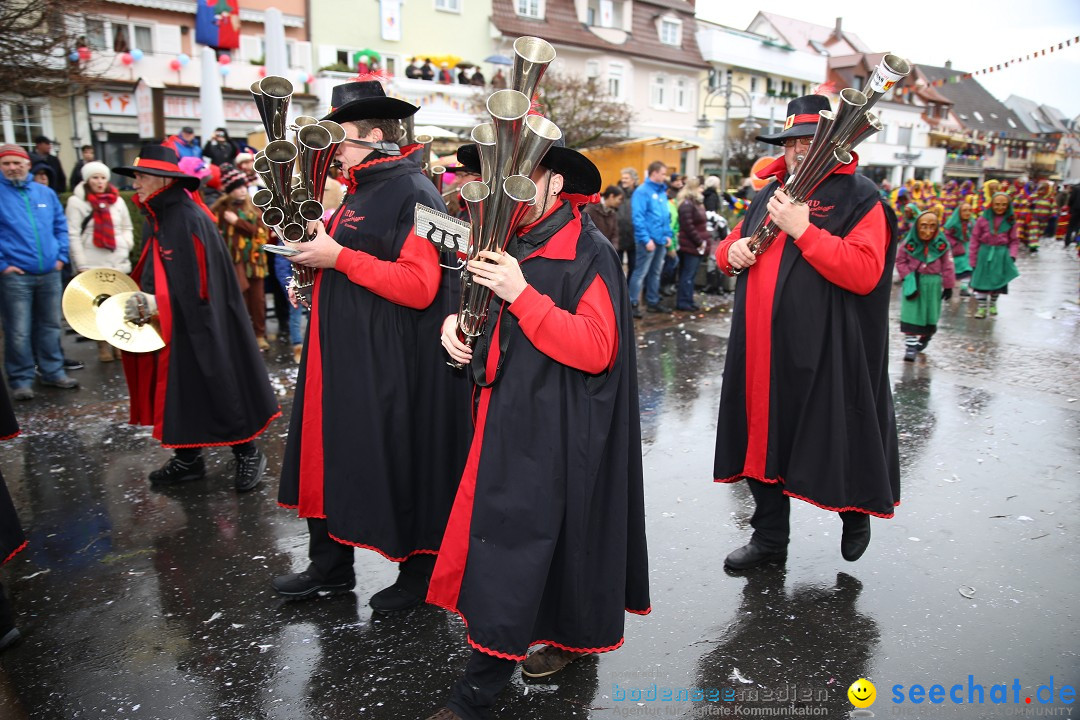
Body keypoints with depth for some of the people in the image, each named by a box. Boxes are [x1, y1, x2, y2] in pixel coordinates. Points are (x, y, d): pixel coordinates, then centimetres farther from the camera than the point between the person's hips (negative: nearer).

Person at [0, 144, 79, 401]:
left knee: (50, 325, 13)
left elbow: (61, 226, 16)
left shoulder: (46, 193, 9)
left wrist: (61, 256, 6)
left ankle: (53, 372, 25)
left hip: (49, 274, 4)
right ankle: (21, 380, 10)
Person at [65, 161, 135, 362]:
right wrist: (82, 265, -11)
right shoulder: (76, 202, -1)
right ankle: (103, 345, 10)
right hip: (92, 264, -3)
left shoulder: (117, 200, 11)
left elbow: (127, 227, 20)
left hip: (118, 262, 3)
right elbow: (73, 236, -5)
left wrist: (127, 243, -1)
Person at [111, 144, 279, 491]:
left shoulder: (189, 220, -19)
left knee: (219, 387, 1)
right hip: (169, 327, 9)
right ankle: (188, 459, 27)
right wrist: (142, 300, 0)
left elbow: (198, 285, -22)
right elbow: (152, 275, 17)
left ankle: (248, 454, 17)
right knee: (177, 391, 14)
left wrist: (154, 304, -19)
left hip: (199, 328, -9)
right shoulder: (155, 220, 9)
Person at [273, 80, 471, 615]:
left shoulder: (413, 194, -14)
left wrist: (339, 256, -21)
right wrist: (315, 246, 4)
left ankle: (420, 574, 24)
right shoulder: (360, 192, 16)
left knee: (401, 466, 3)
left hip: (395, 367, -9)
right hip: (346, 358, 10)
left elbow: (419, 286, -24)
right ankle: (331, 566, 34)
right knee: (333, 456, 16)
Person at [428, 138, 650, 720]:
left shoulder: (588, 252, -13)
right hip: (508, 418, 8)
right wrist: (457, 322, 0)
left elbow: (596, 350, -22)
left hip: (552, 429, -7)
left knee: (515, 541, -4)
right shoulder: (516, 245, 11)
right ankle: (567, 636, 36)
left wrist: (521, 295, -26)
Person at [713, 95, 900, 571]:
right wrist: (731, 251, 0)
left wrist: (803, 230, -21)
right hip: (762, 350, 6)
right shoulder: (770, 193, 15)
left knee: (833, 443, 7)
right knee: (764, 438, 12)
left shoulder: (859, 197, -5)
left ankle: (855, 512, 40)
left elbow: (865, 273, -19)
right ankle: (769, 538, 29)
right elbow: (732, 246, 24)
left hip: (827, 353, -6)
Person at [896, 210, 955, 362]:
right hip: (913, 282, -1)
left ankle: (923, 341, 34)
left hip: (932, 283, 2)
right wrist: (908, 277, -8)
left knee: (930, 315, 11)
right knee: (911, 314, -7)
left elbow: (947, 266, 1)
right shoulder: (910, 243, -8)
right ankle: (910, 346, -6)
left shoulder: (941, 244, -5)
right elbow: (900, 261, 3)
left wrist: (948, 286, 2)